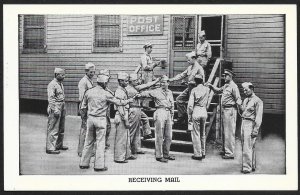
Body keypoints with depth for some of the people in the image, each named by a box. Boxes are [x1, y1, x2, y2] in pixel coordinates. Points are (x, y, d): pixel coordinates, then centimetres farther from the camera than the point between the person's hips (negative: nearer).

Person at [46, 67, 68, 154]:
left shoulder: (60, 84, 14)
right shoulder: (52, 85, -14)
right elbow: (51, 98, -19)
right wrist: (55, 110, -23)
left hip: (62, 108, 10)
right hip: (55, 108, -10)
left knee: (61, 128, 17)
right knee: (53, 129, -6)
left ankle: (59, 145, 29)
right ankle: (50, 148, -1)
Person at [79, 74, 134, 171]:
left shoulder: (89, 92, 3)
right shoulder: (106, 94, -8)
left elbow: (83, 107, 8)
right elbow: (118, 102, 0)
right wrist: (129, 100, 14)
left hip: (90, 118, 4)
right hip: (101, 119, -4)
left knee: (88, 141, 13)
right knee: (100, 142, 2)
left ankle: (84, 163, 19)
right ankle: (99, 165, 5)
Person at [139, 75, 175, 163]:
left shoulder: (170, 92, 16)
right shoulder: (156, 92, -1)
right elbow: (145, 93, -7)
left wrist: (172, 118, 19)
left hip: (168, 114, 6)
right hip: (160, 112, -6)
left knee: (168, 136, 10)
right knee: (159, 136, -4)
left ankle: (166, 154, 21)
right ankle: (159, 156, 1)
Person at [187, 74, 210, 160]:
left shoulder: (194, 90, -6)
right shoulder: (207, 89, 4)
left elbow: (190, 105, -9)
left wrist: (189, 116, -2)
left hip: (196, 111, -4)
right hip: (204, 111, 4)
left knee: (196, 134, 1)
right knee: (203, 134, 15)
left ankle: (198, 154, 1)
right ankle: (203, 153, 21)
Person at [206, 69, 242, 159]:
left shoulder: (233, 86, -14)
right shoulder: (225, 85, 14)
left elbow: (238, 99, -17)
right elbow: (218, 90, 30)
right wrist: (211, 86, 19)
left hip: (230, 110, -10)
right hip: (224, 110, 10)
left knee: (229, 132, -7)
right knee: (225, 131, 17)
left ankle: (230, 153, -3)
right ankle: (225, 150, 29)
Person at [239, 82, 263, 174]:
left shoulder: (257, 101, -9)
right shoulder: (245, 100, 17)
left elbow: (259, 117, -13)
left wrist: (255, 130, -17)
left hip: (251, 124, -8)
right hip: (243, 122, 9)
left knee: (247, 147, -10)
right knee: (247, 147, 13)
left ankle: (247, 168, -6)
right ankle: (252, 166, 23)